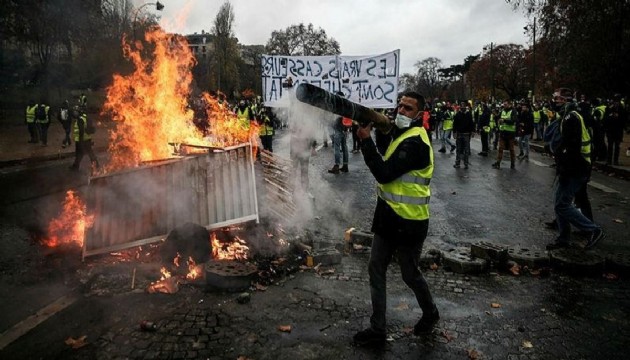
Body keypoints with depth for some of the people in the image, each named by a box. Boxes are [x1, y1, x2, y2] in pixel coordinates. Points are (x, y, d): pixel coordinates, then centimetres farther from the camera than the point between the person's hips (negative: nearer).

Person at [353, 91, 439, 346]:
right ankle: (377, 329, 22)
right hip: (388, 215, 9)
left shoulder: (415, 142, -22)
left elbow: (385, 173, -27)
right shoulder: (401, 132, 9)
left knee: (410, 274, 11)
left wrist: (366, 139, -24)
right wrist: (380, 128, -2)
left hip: (408, 221, -9)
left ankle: (430, 313, 40)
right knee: (376, 269, 10)